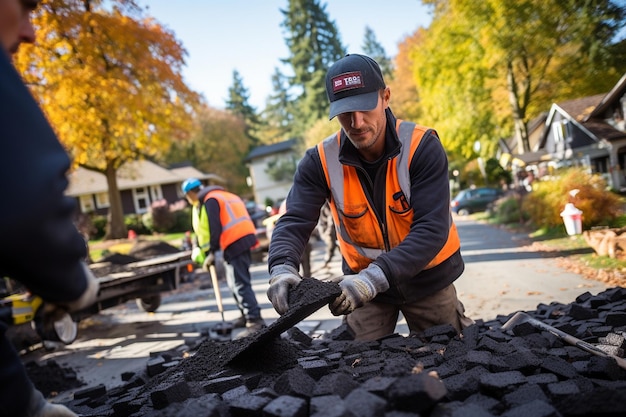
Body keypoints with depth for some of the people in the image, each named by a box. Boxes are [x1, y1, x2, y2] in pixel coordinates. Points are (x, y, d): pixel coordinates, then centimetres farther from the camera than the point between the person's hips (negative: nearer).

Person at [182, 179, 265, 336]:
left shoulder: (210, 200, -7)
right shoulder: (220, 196, 24)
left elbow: (214, 228, -15)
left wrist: (211, 252, -9)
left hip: (235, 244, -10)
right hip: (243, 240, 10)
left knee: (240, 284, -10)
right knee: (235, 281, 20)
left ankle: (255, 321, -11)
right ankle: (246, 315, 29)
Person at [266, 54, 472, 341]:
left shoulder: (422, 147, -22)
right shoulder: (321, 161, -15)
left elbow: (431, 229, -29)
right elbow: (294, 222, -19)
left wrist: (374, 277, -41)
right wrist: (282, 268, -41)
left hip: (427, 279, -1)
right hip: (363, 281, 1)